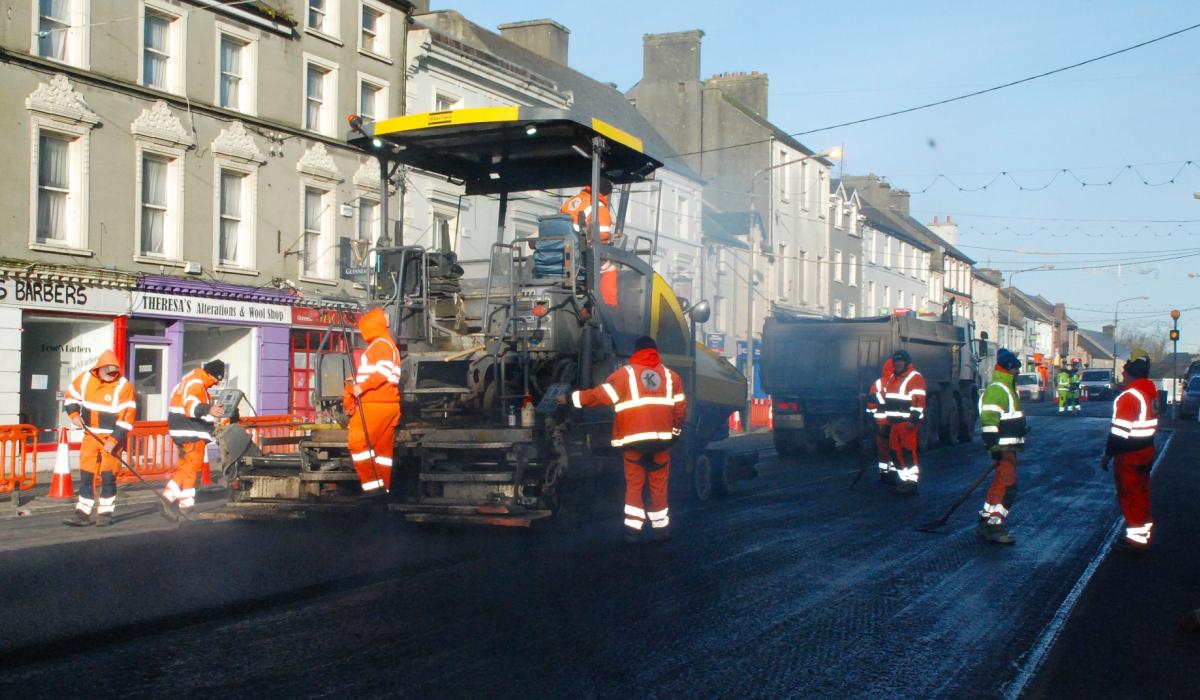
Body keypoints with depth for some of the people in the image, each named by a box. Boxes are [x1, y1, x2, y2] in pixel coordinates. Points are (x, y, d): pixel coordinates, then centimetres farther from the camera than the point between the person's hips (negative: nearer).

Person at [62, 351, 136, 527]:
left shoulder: (124, 387, -15)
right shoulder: (85, 378, -2)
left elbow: (126, 417, -17)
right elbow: (71, 395, 16)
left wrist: (113, 440, -21)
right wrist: (74, 414, 0)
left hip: (113, 436, -4)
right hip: (91, 435, 4)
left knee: (108, 475, -5)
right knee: (86, 473, 3)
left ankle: (105, 513, 6)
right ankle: (83, 512, 9)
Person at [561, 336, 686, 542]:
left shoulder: (625, 374, 3)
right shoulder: (670, 376, 13)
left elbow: (600, 395, -3)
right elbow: (680, 406, 10)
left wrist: (572, 399, 5)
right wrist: (675, 430, 23)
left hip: (634, 439, -2)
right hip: (662, 438, 2)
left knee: (634, 484, 5)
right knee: (659, 484, 10)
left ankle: (633, 528, 0)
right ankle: (660, 528, 13)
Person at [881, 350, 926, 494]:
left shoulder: (915, 378, -9)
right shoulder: (891, 379, 19)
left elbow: (919, 401, -16)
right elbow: (887, 399, 27)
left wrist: (914, 420, -21)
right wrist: (888, 418, 25)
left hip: (908, 423, -9)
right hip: (894, 422, 9)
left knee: (908, 452, -9)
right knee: (895, 451, 10)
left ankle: (911, 482, -6)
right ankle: (903, 478, 20)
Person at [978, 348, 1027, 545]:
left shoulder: (1007, 389, 19)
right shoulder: (996, 389, -16)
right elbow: (989, 420, -22)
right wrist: (995, 449, -24)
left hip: (1009, 448, 11)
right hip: (1003, 448, -11)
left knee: (1000, 485, 16)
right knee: (1007, 486, -13)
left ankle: (986, 522, 25)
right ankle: (994, 528, -13)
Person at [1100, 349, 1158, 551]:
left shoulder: (1129, 396, -23)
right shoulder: (1151, 391, 5)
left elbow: (1120, 430, -23)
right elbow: (1152, 423, 13)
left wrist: (1108, 454, -15)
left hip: (1129, 455, -9)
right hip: (1147, 450, 9)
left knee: (1130, 496, 1)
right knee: (1142, 492, 20)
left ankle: (1137, 537, 7)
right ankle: (1145, 530, 31)